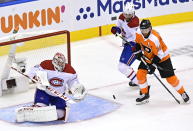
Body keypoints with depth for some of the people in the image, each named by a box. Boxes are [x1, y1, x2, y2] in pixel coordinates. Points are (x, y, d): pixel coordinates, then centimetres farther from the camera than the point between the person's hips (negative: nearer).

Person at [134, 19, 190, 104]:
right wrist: (138, 52, 2)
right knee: (140, 74, -7)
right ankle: (145, 94, 9)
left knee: (170, 78, -5)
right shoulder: (139, 35, -15)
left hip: (162, 57, -6)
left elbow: (159, 55, -29)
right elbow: (138, 42, 11)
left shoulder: (154, 39, -36)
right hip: (148, 57, 6)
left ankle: (183, 93, 15)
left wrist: (152, 65, -29)